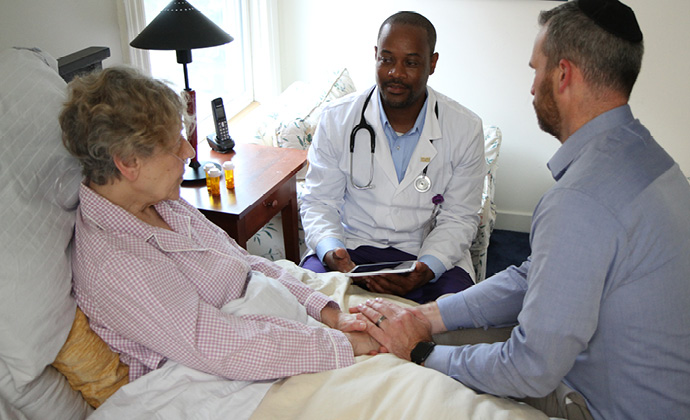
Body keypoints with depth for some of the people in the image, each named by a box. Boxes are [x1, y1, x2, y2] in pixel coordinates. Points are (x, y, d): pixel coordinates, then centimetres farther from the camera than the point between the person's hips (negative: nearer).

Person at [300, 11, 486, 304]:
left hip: (432, 254, 0)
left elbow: (458, 217, -1)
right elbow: (319, 201, 1)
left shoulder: (465, 129, -4)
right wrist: (331, 252, -21)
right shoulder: (337, 119, -2)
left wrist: (427, 268, -21)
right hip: (350, 247, 0)